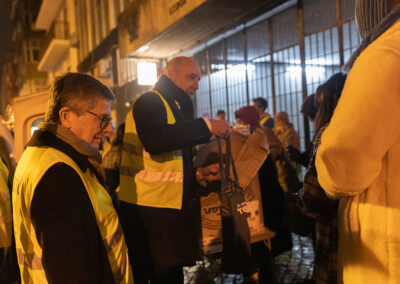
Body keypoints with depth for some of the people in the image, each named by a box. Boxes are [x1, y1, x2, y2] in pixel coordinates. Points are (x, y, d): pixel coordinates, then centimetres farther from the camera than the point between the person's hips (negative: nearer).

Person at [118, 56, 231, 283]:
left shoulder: (175, 110, 20)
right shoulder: (150, 102, -8)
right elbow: (154, 141, -31)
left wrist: (199, 175, 8)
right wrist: (206, 126, -24)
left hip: (170, 210, 9)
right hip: (147, 213, -9)